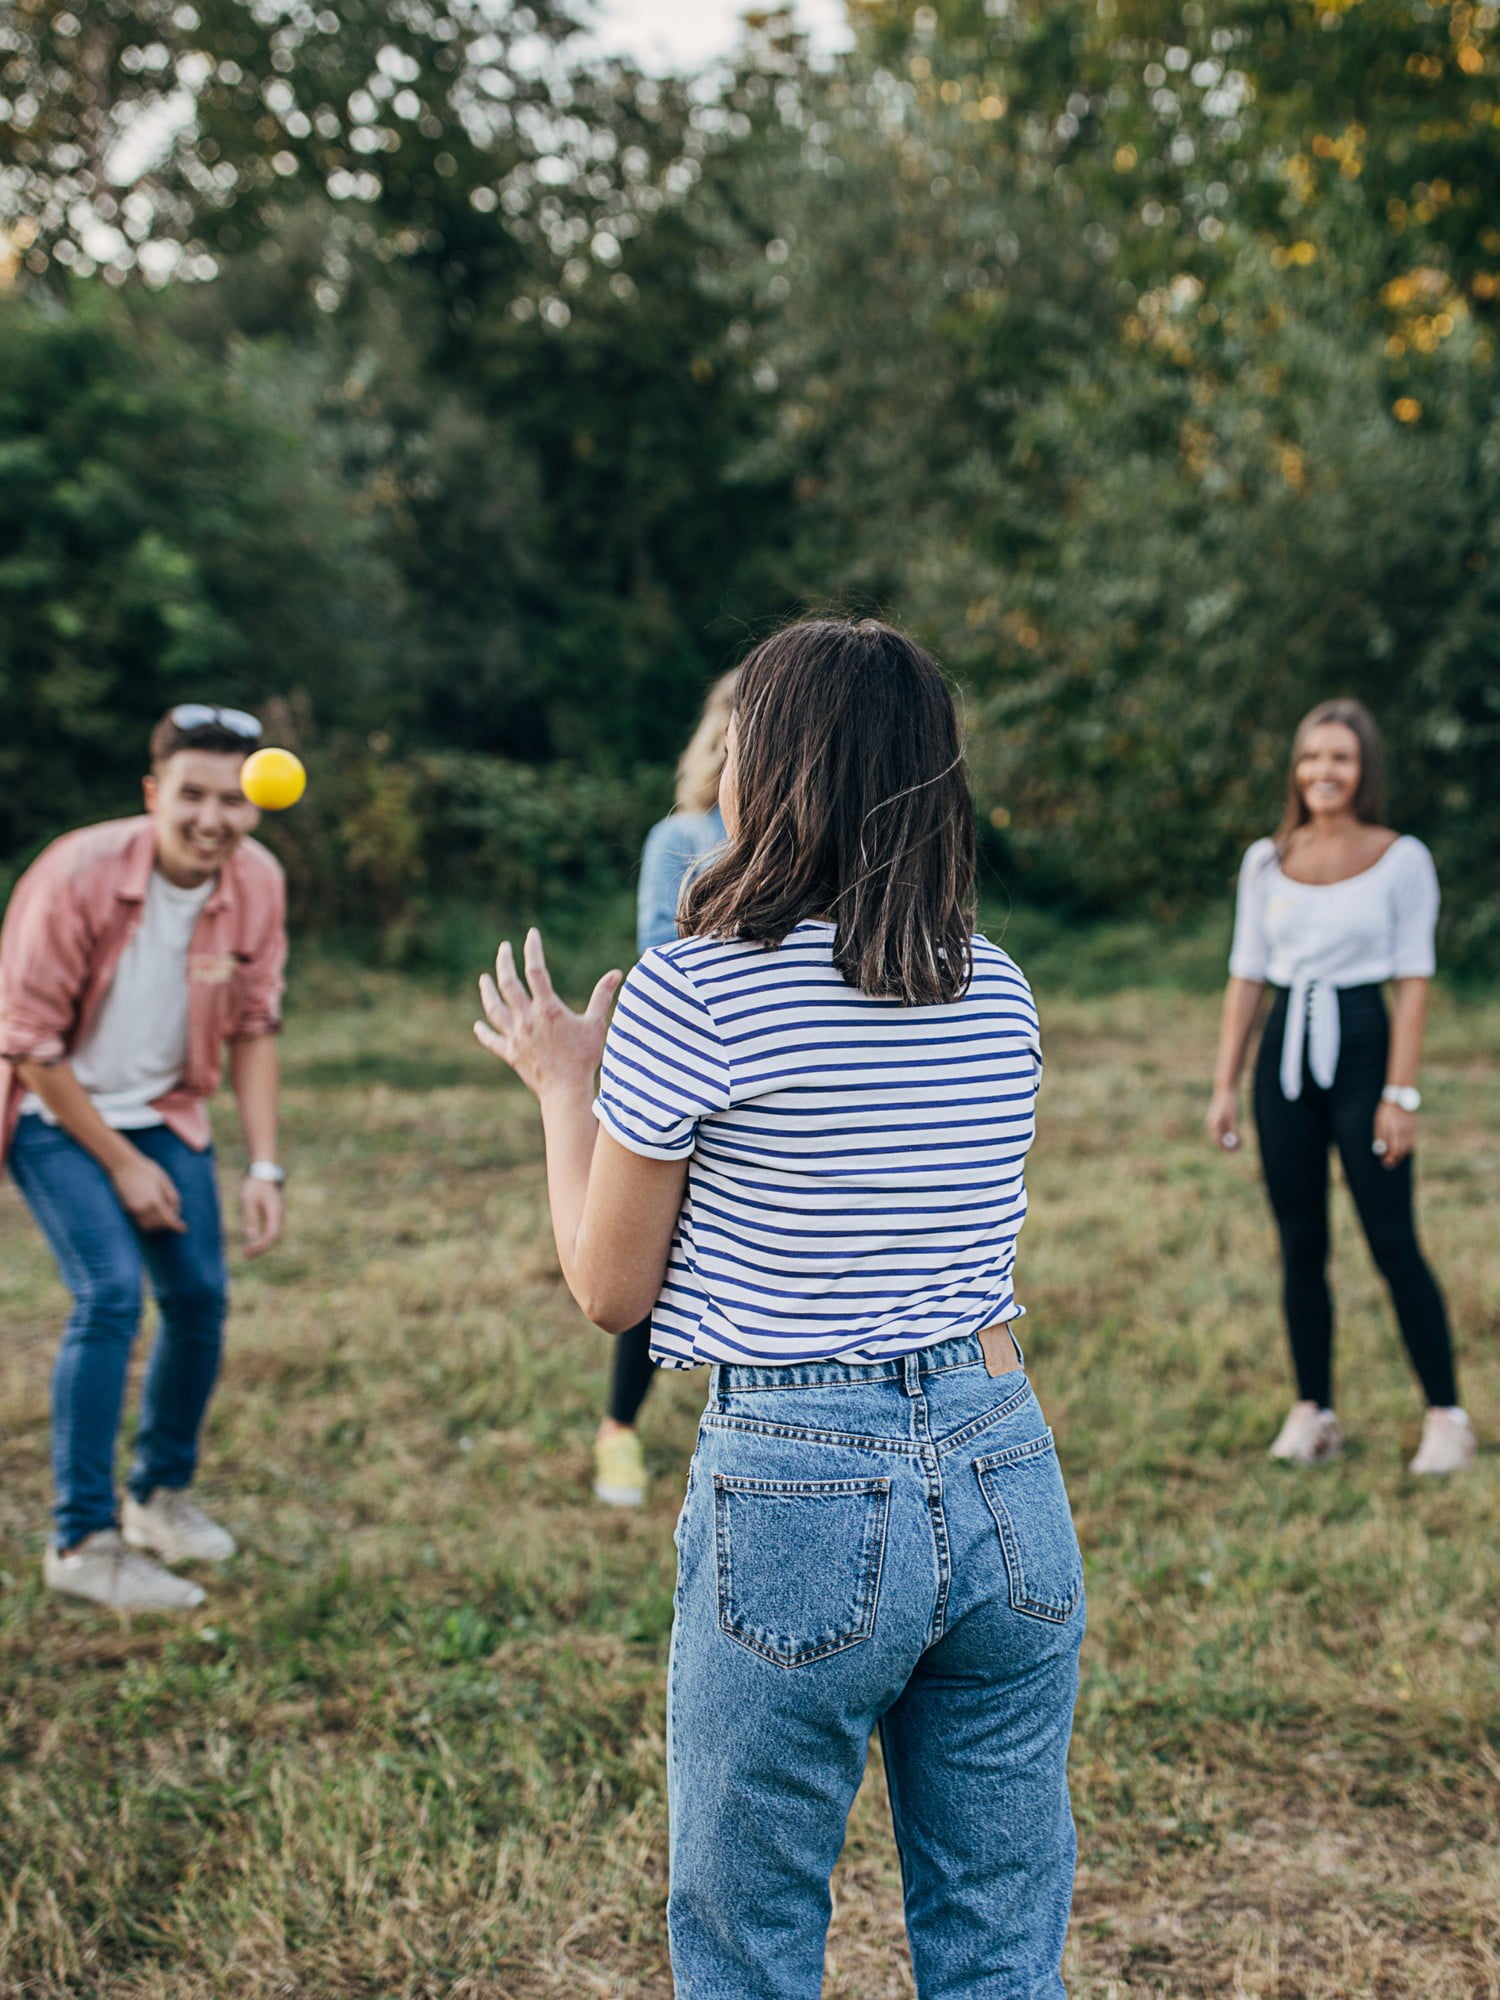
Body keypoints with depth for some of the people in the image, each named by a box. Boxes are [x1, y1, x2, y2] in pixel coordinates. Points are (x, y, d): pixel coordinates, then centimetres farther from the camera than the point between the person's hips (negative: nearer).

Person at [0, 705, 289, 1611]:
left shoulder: (258, 883, -13)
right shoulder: (79, 875, -27)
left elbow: (254, 1027, -2)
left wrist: (265, 1167, -8)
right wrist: (120, 1163, -15)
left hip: (166, 1110, 5)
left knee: (201, 1297, 3)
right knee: (111, 1292, -18)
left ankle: (162, 1494, 27)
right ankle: (82, 1540, -6)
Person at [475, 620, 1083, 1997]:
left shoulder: (693, 994, -11)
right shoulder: (999, 995, 5)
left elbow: (609, 1291, 0)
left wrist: (564, 1087, 12)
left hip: (799, 1491, -5)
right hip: (1008, 1483, 5)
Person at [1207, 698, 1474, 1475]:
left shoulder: (1401, 859, -1)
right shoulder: (1266, 860, 8)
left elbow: (1413, 982, -3)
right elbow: (1246, 977, 10)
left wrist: (1400, 1093, -10)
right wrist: (1224, 1085, 5)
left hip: (1360, 1047, -3)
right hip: (1284, 1056, 3)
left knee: (1393, 1242, -4)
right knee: (1300, 1244, 6)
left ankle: (1445, 1414, 6)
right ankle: (1312, 1411, 15)